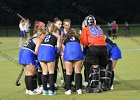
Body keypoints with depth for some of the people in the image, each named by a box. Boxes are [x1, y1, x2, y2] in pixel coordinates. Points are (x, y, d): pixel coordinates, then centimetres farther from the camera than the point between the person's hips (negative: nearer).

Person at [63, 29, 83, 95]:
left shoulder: (66, 40, 31)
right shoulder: (77, 38, 31)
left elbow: (64, 51, 32)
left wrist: (64, 64, 40)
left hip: (68, 54, 0)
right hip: (77, 52, 0)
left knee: (68, 72, 4)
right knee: (78, 72, 5)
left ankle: (68, 90, 1)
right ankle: (79, 89, 1)